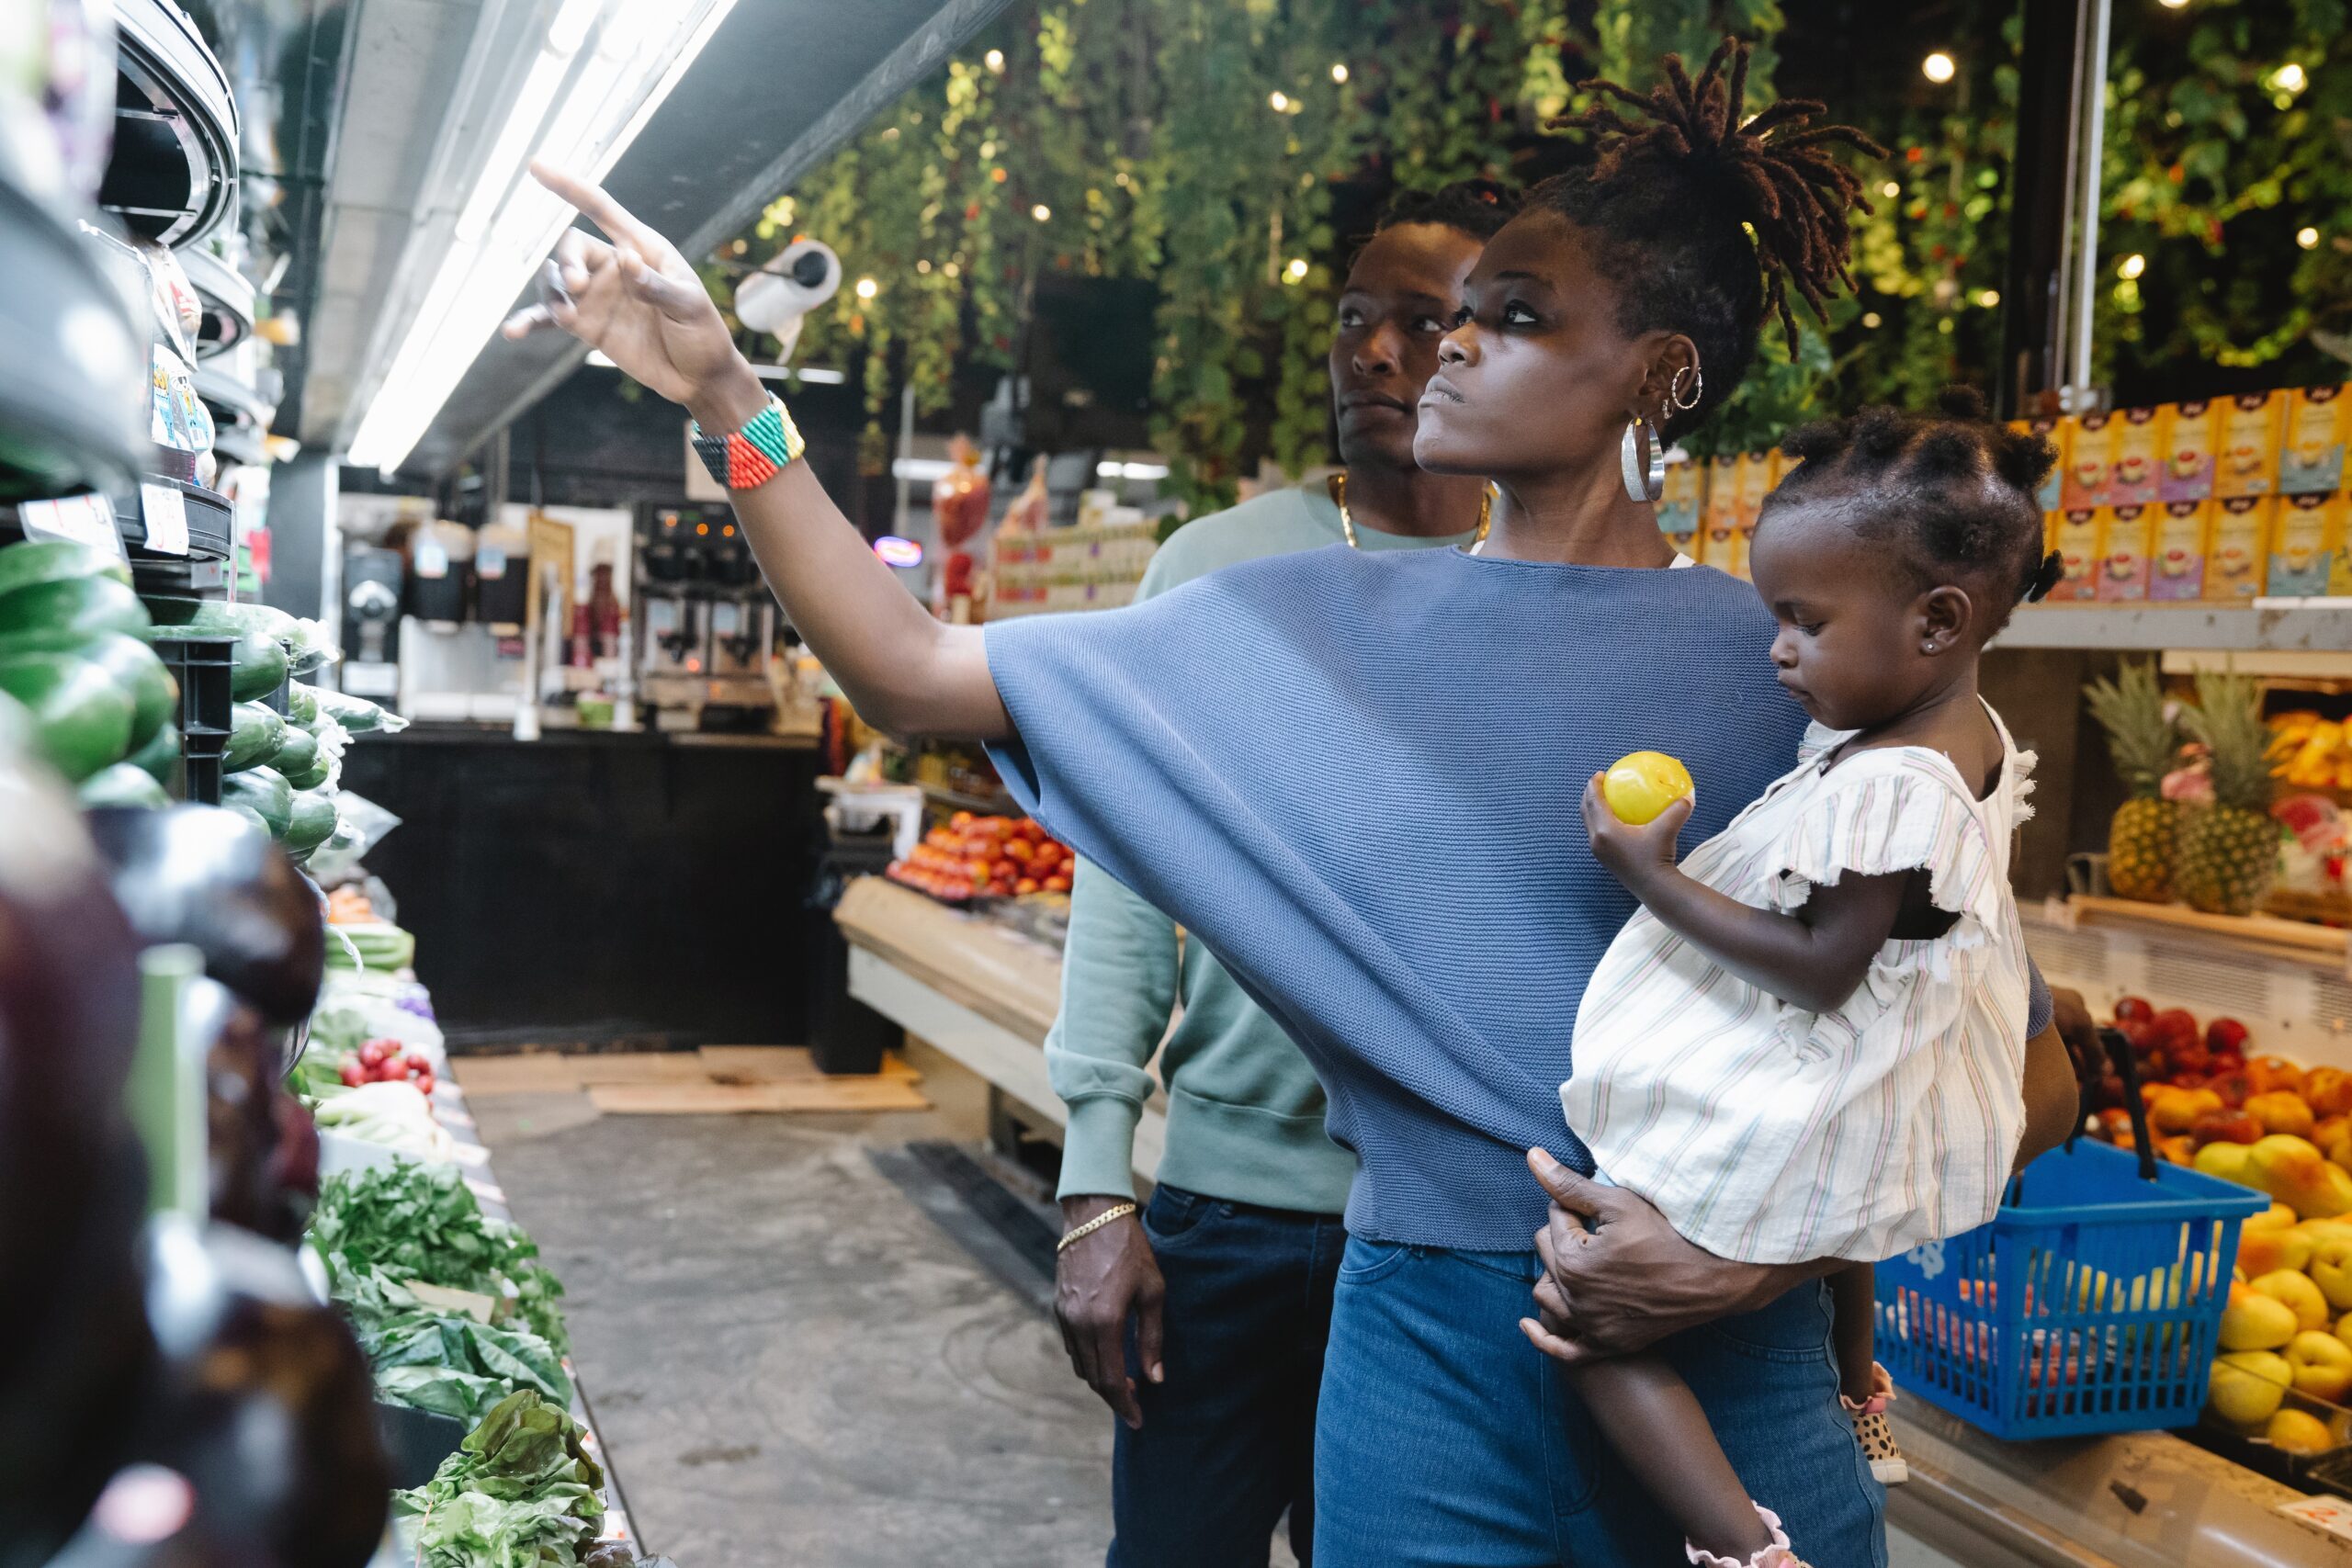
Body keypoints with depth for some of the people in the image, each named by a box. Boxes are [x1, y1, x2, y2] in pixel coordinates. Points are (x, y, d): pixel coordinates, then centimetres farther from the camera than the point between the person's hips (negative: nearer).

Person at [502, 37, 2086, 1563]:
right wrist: (727, 395, -5)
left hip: (1726, 1362, -2)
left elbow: (2023, 1077, -5)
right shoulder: (1324, 627, 2)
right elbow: (917, 674, 0)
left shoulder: (1782, 667, -6)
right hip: (1433, 1344, 2)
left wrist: (1776, 1246, -17)